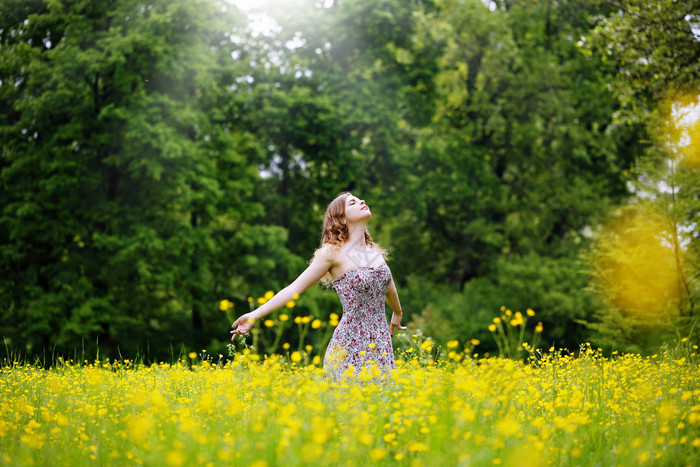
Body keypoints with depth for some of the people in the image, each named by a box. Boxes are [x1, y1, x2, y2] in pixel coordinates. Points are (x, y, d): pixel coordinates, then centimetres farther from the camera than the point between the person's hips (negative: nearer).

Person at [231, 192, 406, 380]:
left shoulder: (374, 250, 11)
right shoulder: (333, 252, -6)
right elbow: (295, 287, -7)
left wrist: (397, 312, 46)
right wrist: (255, 315, -13)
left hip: (381, 343, 5)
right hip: (350, 347, -5)